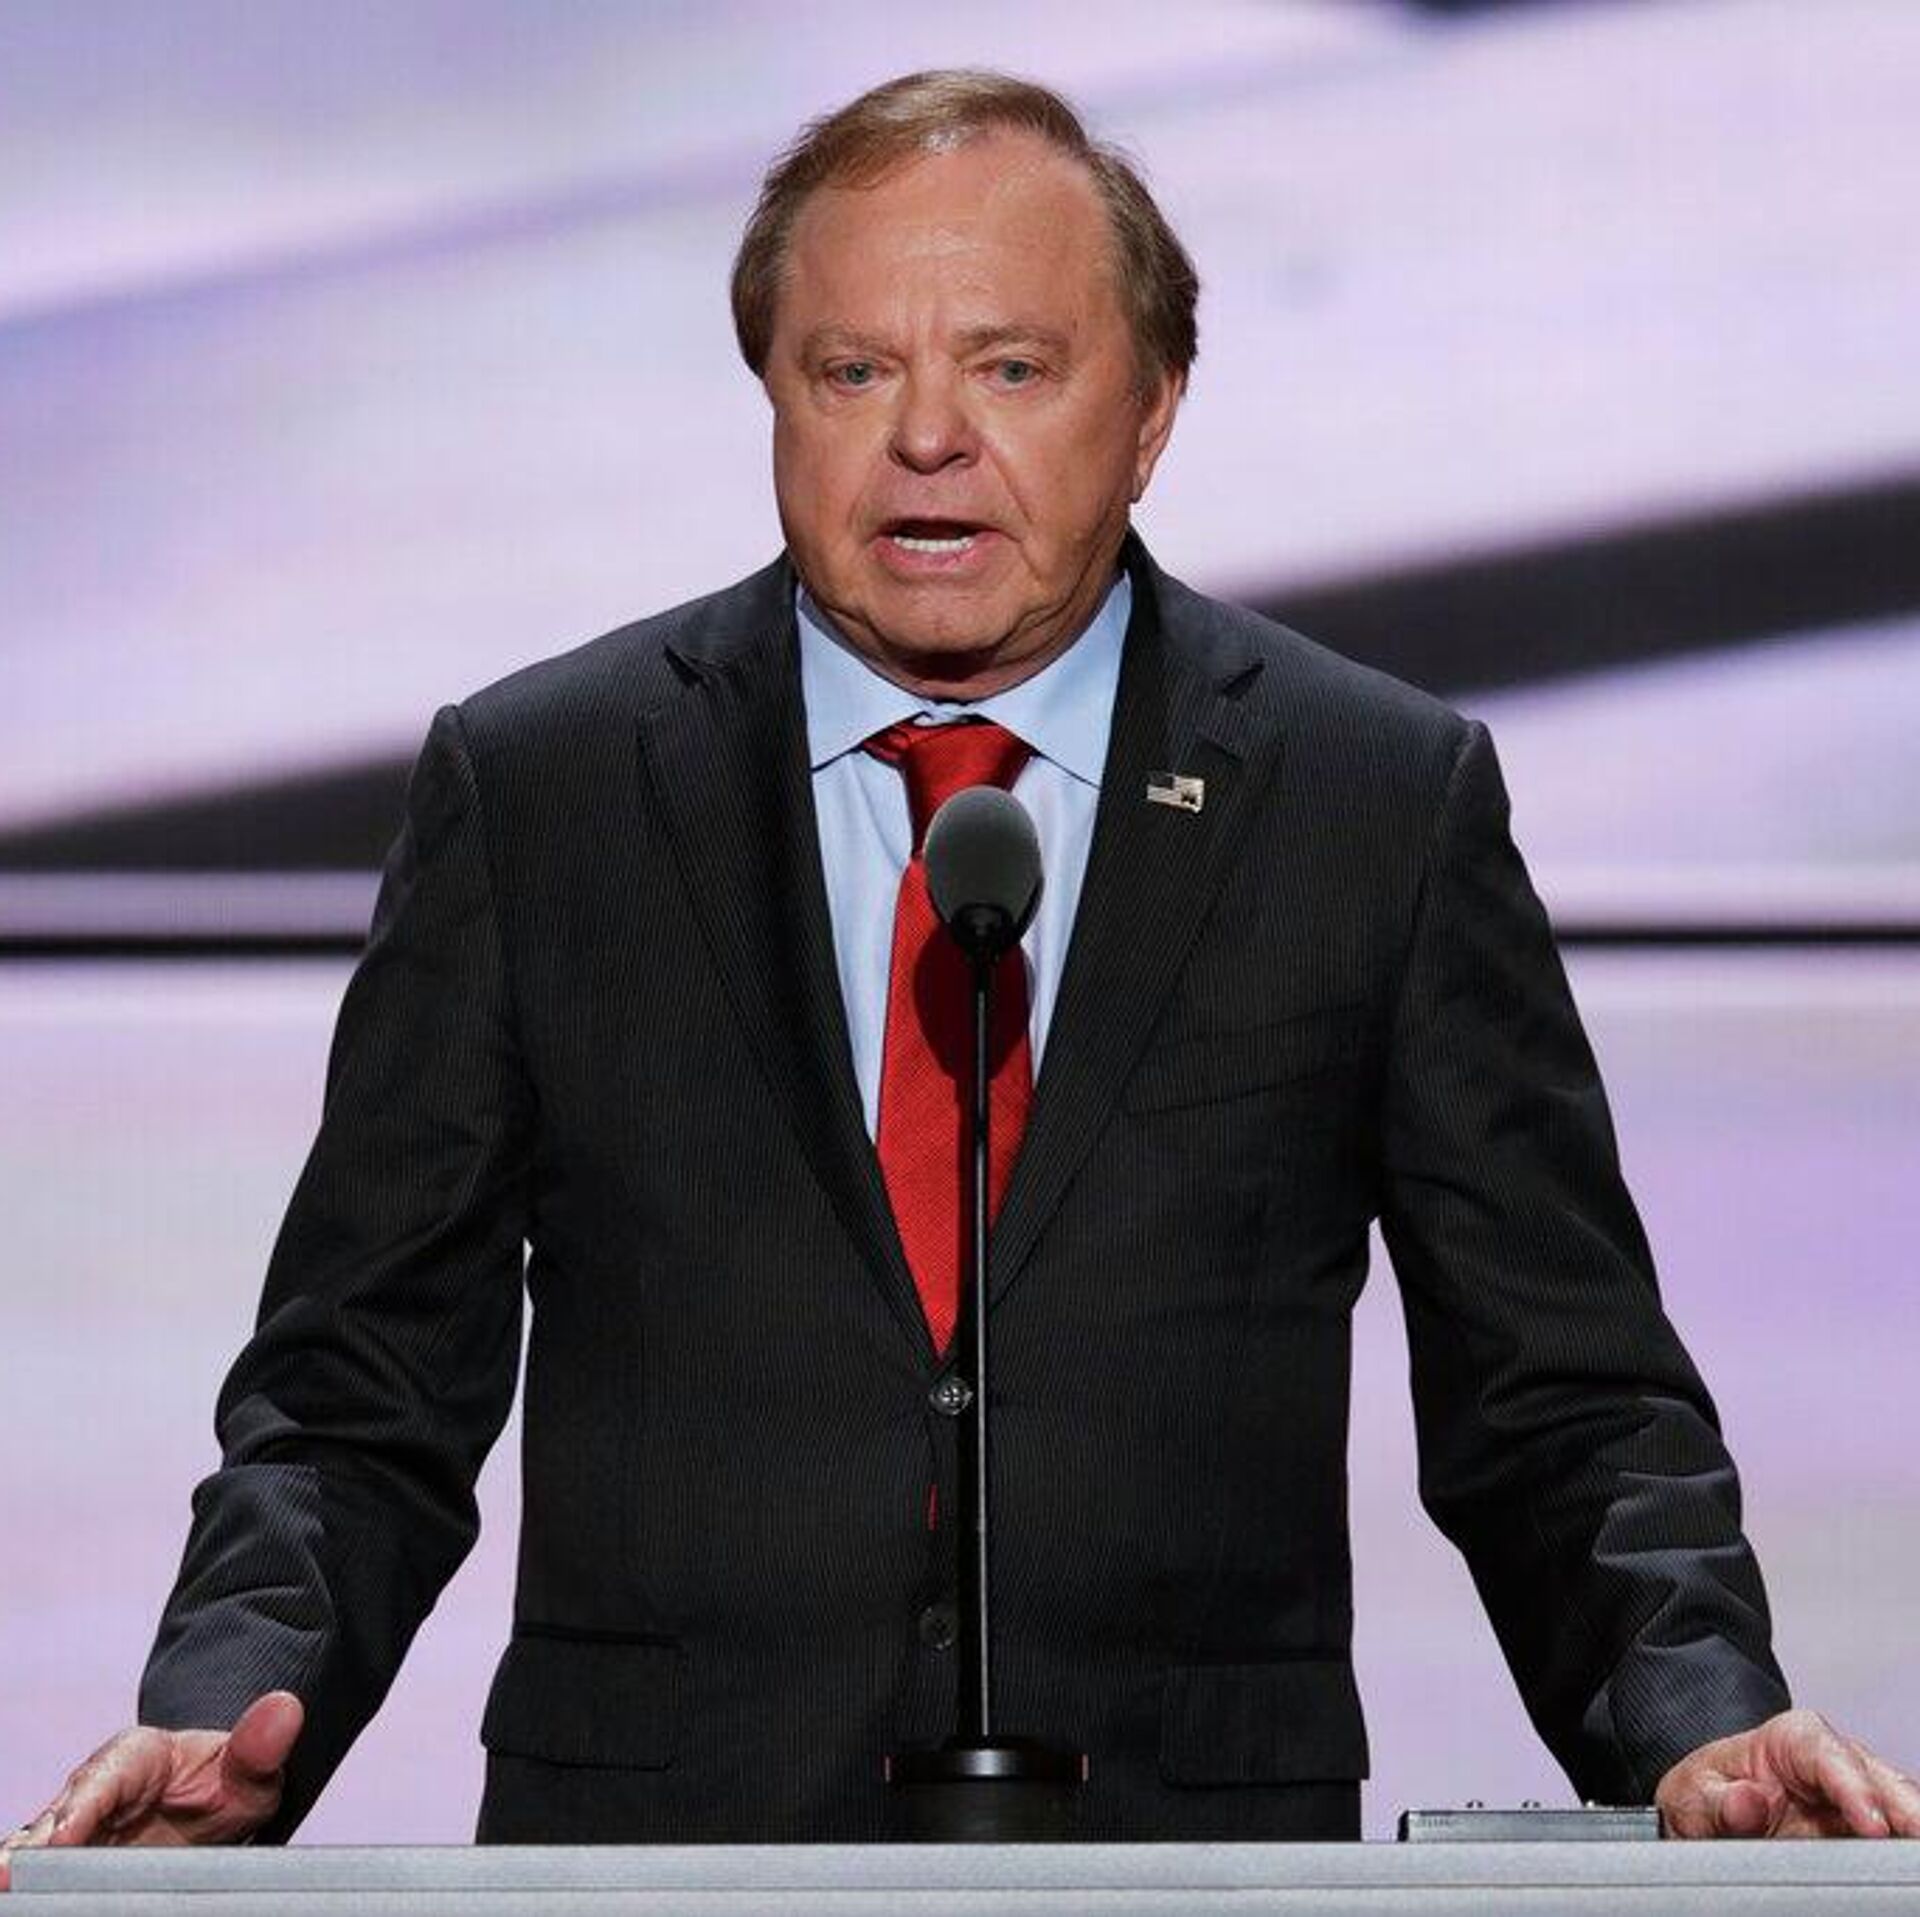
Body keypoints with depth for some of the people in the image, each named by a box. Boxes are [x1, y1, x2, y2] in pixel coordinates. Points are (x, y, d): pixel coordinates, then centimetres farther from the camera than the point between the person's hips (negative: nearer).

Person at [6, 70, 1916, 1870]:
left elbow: (1560, 1406, 6)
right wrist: (228, 1707, -12)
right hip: (658, 1826, -1)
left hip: (1198, 1840, 1)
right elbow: (360, 1392, 7)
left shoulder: (1385, 806, 6)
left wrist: (1704, 1728, -12)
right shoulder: (533, 794, 6)